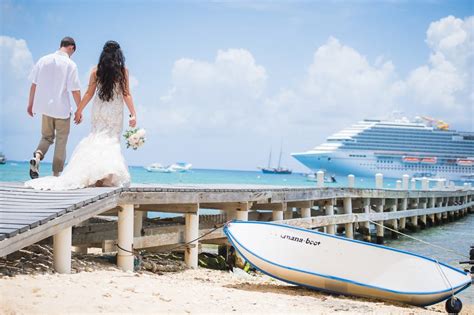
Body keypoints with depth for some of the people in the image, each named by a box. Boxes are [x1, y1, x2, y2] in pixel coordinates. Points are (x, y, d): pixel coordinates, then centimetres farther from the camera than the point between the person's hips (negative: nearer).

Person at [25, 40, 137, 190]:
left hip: (99, 110, 2)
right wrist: (133, 114, -5)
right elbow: (126, 95, -7)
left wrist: (79, 110, 12)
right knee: (112, 140, 0)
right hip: (115, 112, -2)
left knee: (97, 136, 7)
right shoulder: (123, 71, -4)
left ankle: (97, 173, -4)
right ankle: (109, 172, -13)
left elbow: (89, 93, 3)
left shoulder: (96, 71, 1)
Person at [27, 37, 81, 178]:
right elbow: (75, 91, -12)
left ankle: (37, 156, -10)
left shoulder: (43, 60, 1)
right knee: (61, 141, 10)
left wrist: (30, 104, 14)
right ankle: (56, 174, 11)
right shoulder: (70, 64, -11)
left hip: (45, 107, 4)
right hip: (62, 108, -4)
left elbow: (34, 84, 4)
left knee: (47, 136, 19)